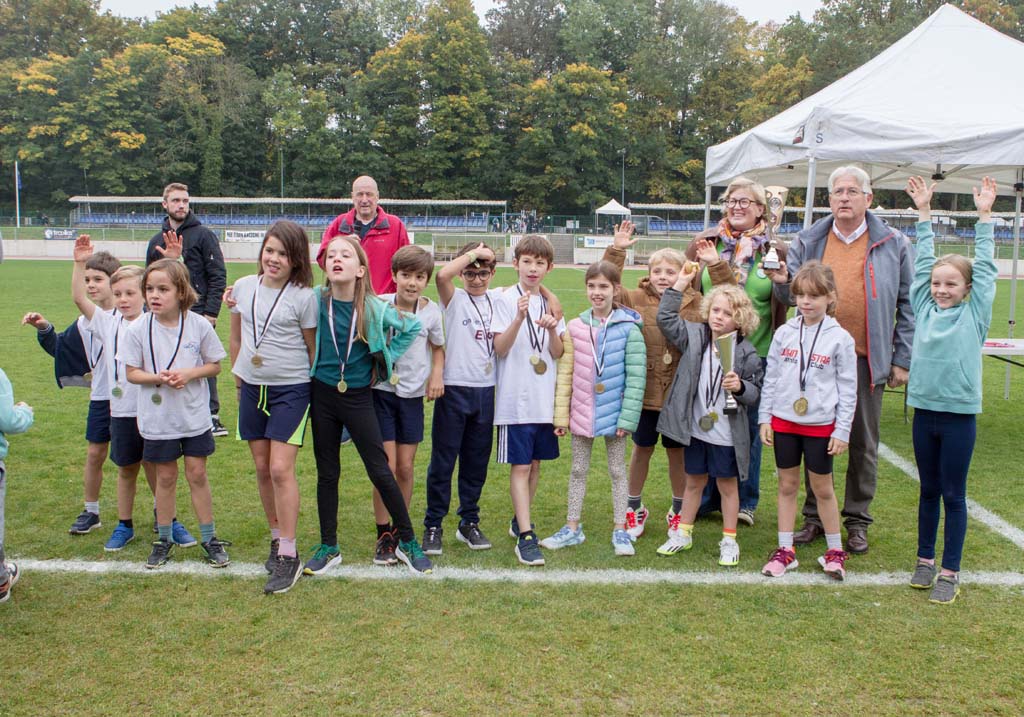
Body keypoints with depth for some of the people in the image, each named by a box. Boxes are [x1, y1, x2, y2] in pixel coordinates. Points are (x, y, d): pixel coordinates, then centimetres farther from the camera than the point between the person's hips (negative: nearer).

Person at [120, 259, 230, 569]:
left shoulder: (199, 325, -9)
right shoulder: (138, 329, -9)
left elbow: (215, 365, 0)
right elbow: (132, 372, -2)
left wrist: (189, 374, -18)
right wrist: (158, 378, -21)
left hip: (194, 416, 0)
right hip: (158, 418, 1)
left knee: (197, 474, 7)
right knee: (165, 477, 11)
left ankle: (209, 537, 20)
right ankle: (164, 538, 27)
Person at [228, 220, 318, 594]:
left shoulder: (304, 297, -10)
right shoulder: (243, 287, 3)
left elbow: (313, 348, -1)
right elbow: (236, 339, 15)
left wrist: (315, 391, 2)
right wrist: (238, 379, 16)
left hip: (291, 389, -5)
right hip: (252, 387, 5)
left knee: (281, 468, -11)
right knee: (262, 468, 11)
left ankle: (288, 555, -3)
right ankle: (276, 538, 28)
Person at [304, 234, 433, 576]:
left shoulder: (375, 308, -10)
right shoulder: (316, 301, -7)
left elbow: (412, 326, 5)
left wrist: (386, 359, 3)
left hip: (358, 397, -1)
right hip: (323, 394, 2)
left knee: (381, 472, 1)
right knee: (327, 473, 11)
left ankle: (408, 541, 16)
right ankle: (328, 547, 23)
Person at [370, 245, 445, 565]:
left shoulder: (431, 311, -3)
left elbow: (438, 347, 12)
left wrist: (437, 373, -5)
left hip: (413, 395, 2)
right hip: (382, 392, -2)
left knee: (406, 467, 7)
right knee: (386, 467, -5)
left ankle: (399, 531, 24)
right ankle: (383, 535, 10)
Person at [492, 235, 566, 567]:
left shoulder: (551, 302, 8)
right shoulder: (506, 300, -5)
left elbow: (557, 354, 5)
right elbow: (500, 349, -12)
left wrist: (552, 329, -15)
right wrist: (520, 318, -25)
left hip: (544, 396, 5)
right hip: (516, 397, -5)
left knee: (535, 462, 14)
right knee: (520, 465, -5)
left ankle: (519, 520, 30)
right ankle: (525, 536, -4)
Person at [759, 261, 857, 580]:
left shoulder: (840, 339, -7)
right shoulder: (784, 333, 1)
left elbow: (848, 389, -4)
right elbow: (771, 378, 6)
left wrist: (842, 431, -7)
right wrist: (764, 418, 3)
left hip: (821, 425, -2)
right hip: (783, 422, 3)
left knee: (823, 488, 8)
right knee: (787, 485, 11)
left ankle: (834, 550, 24)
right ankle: (785, 550, 21)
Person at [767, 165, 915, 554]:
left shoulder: (893, 245, 1)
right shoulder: (808, 242, 5)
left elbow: (908, 306, 3)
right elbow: (792, 295, 9)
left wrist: (901, 360, -1)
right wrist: (782, 283, -15)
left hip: (866, 360, -1)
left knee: (863, 442, 8)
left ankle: (857, 520, 22)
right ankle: (814, 516, 22)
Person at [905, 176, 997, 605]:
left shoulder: (975, 313, -1)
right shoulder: (925, 308, 5)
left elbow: (985, 269, -2)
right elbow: (923, 263, 8)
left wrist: (984, 216, -4)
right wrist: (924, 213, 9)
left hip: (960, 414, -3)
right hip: (924, 410, 3)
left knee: (954, 495, 5)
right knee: (929, 491, 14)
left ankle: (950, 572, 13)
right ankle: (925, 559, 26)